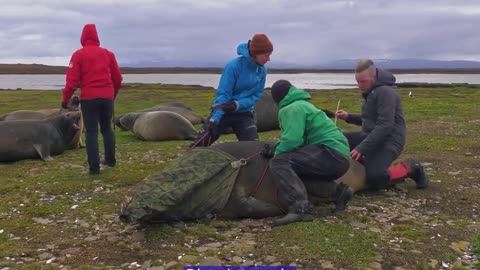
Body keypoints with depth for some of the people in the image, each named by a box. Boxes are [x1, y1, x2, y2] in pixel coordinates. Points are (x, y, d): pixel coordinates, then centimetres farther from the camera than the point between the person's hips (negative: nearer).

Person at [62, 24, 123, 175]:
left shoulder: (79, 55, -2)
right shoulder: (108, 54, 10)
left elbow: (72, 80, -7)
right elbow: (117, 78, 13)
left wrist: (65, 99, 4)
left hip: (89, 99, -3)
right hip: (107, 98, 3)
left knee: (91, 132, 2)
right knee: (107, 128, 20)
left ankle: (94, 167, 0)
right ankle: (110, 159, 23)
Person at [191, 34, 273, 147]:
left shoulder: (262, 71, -6)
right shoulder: (234, 66, -22)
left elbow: (256, 96, -3)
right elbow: (222, 94, -22)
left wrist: (238, 104, -22)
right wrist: (214, 119, -31)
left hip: (244, 114, 4)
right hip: (223, 112, -4)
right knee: (201, 144, -2)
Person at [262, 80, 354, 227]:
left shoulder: (293, 108, -5)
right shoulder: (303, 105, 24)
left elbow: (292, 140, -16)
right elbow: (298, 139, 27)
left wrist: (276, 153, 3)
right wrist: (275, 149, 12)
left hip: (331, 154, -10)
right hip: (341, 157, 10)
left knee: (279, 162, -19)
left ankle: (300, 207, -34)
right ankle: (337, 191, 11)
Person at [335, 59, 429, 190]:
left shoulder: (385, 92, -17)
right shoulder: (371, 92, 14)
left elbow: (385, 126, -25)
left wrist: (362, 148, -27)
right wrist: (348, 117, 9)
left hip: (388, 141, -9)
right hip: (371, 137, 9)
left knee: (375, 179, -29)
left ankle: (410, 168, -2)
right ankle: (370, 163, 2)